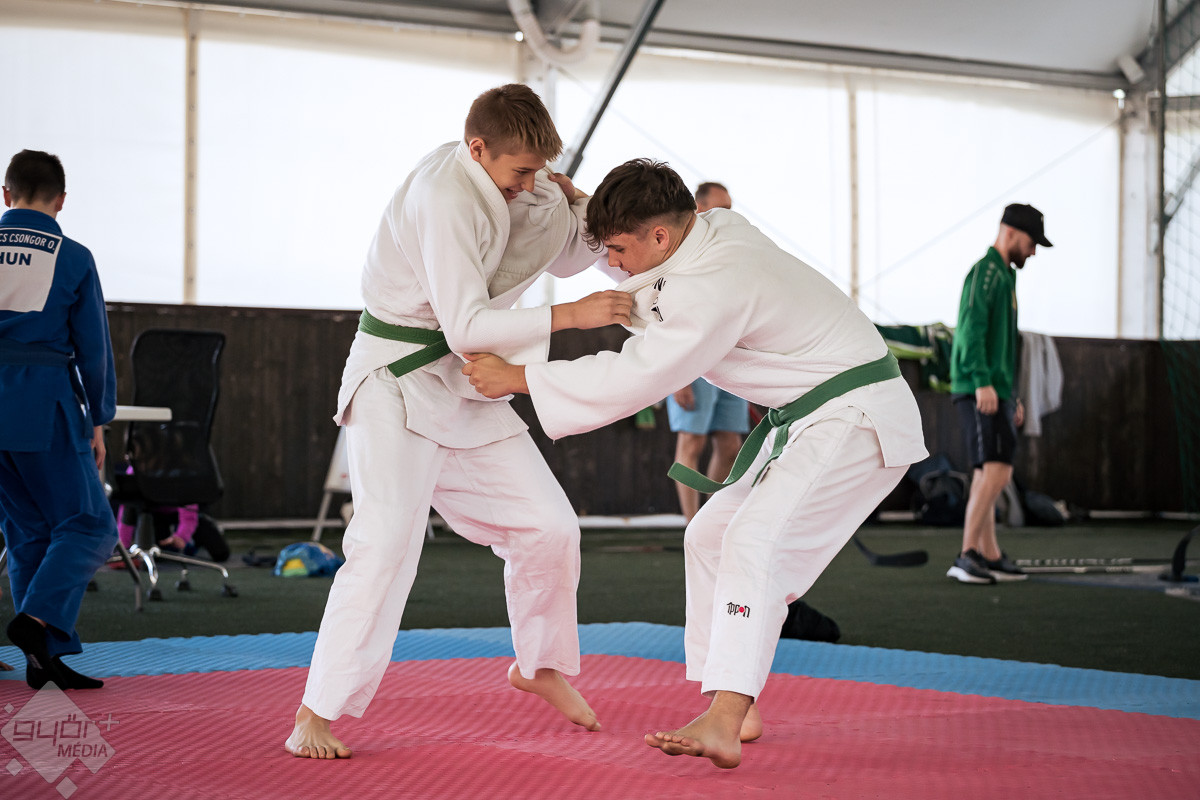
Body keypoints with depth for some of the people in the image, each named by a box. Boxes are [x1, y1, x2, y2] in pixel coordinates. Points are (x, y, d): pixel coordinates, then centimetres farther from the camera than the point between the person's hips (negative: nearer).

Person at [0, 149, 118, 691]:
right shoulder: (73, 258, -3)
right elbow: (94, 347, 0)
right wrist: (97, 422, 10)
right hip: (46, 406, -4)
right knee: (88, 525, 4)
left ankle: (47, 656, 12)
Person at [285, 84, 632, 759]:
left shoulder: (503, 177, 2)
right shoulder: (444, 197, -26)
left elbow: (567, 255, 16)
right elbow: (467, 327, -29)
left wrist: (577, 203, -6)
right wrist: (570, 316, -31)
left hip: (464, 387, 9)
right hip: (399, 381, -9)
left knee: (549, 526, 8)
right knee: (387, 540, -22)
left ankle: (539, 665, 31)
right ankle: (316, 715, -16)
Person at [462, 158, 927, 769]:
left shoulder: (718, 284, -28)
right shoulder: (714, 228, 2)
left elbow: (633, 379, -26)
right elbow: (650, 311, 18)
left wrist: (517, 378, -21)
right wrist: (582, 207, 4)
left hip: (857, 419, -11)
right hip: (806, 421, 11)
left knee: (755, 540, -25)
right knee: (710, 536, 12)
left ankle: (721, 727, -35)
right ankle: (733, 709, 15)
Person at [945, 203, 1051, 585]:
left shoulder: (1003, 276, 24)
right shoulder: (985, 271, -8)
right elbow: (971, 329, -20)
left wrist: (1012, 396, 26)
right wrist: (983, 381, -28)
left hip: (996, 392, 10)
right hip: (981, 392, -10)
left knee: (987, 475, 10)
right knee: (996, 471, -17)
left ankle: (990, 557, 13)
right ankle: (966, 556, -20)